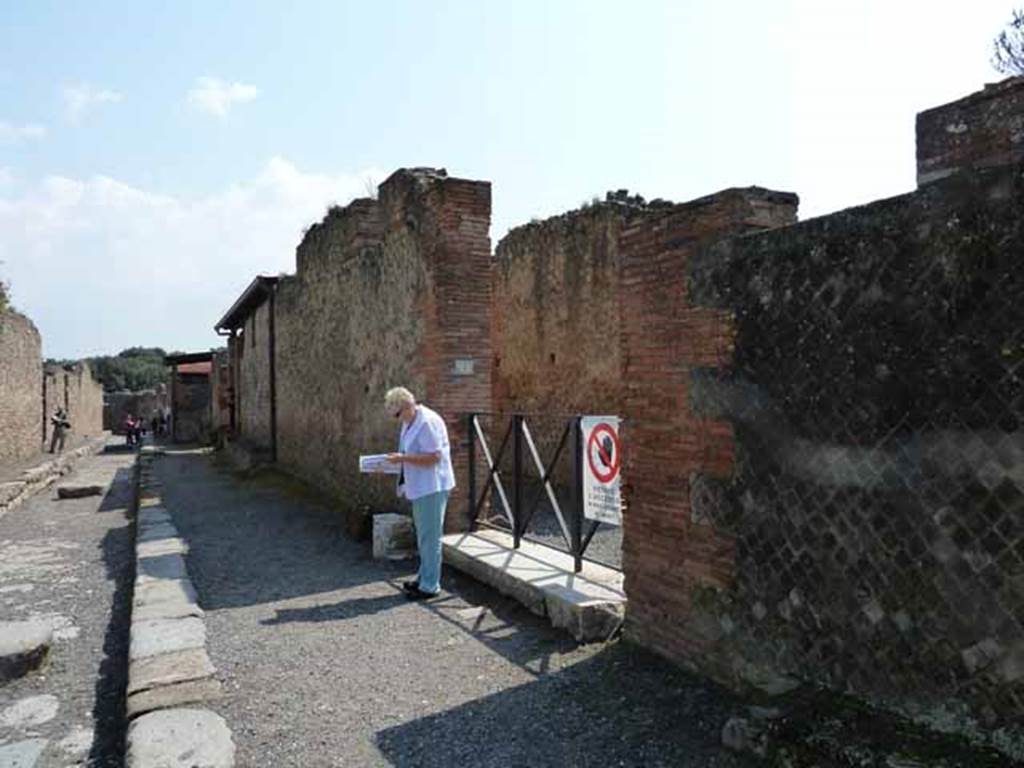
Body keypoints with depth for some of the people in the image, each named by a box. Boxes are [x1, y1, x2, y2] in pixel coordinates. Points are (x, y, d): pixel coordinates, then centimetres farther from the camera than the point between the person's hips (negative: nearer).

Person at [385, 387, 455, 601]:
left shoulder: (427, 422, -20)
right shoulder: (409, 422, 12)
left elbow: (433, 457, -25)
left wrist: (402, 458, -23)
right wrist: (397, 458, 6)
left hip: (432, 487, -10)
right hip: (420, 487, 10)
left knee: (429, 537, -2)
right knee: (423, 536, 20)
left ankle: (430, 585, 7)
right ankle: (424, 577, 32)